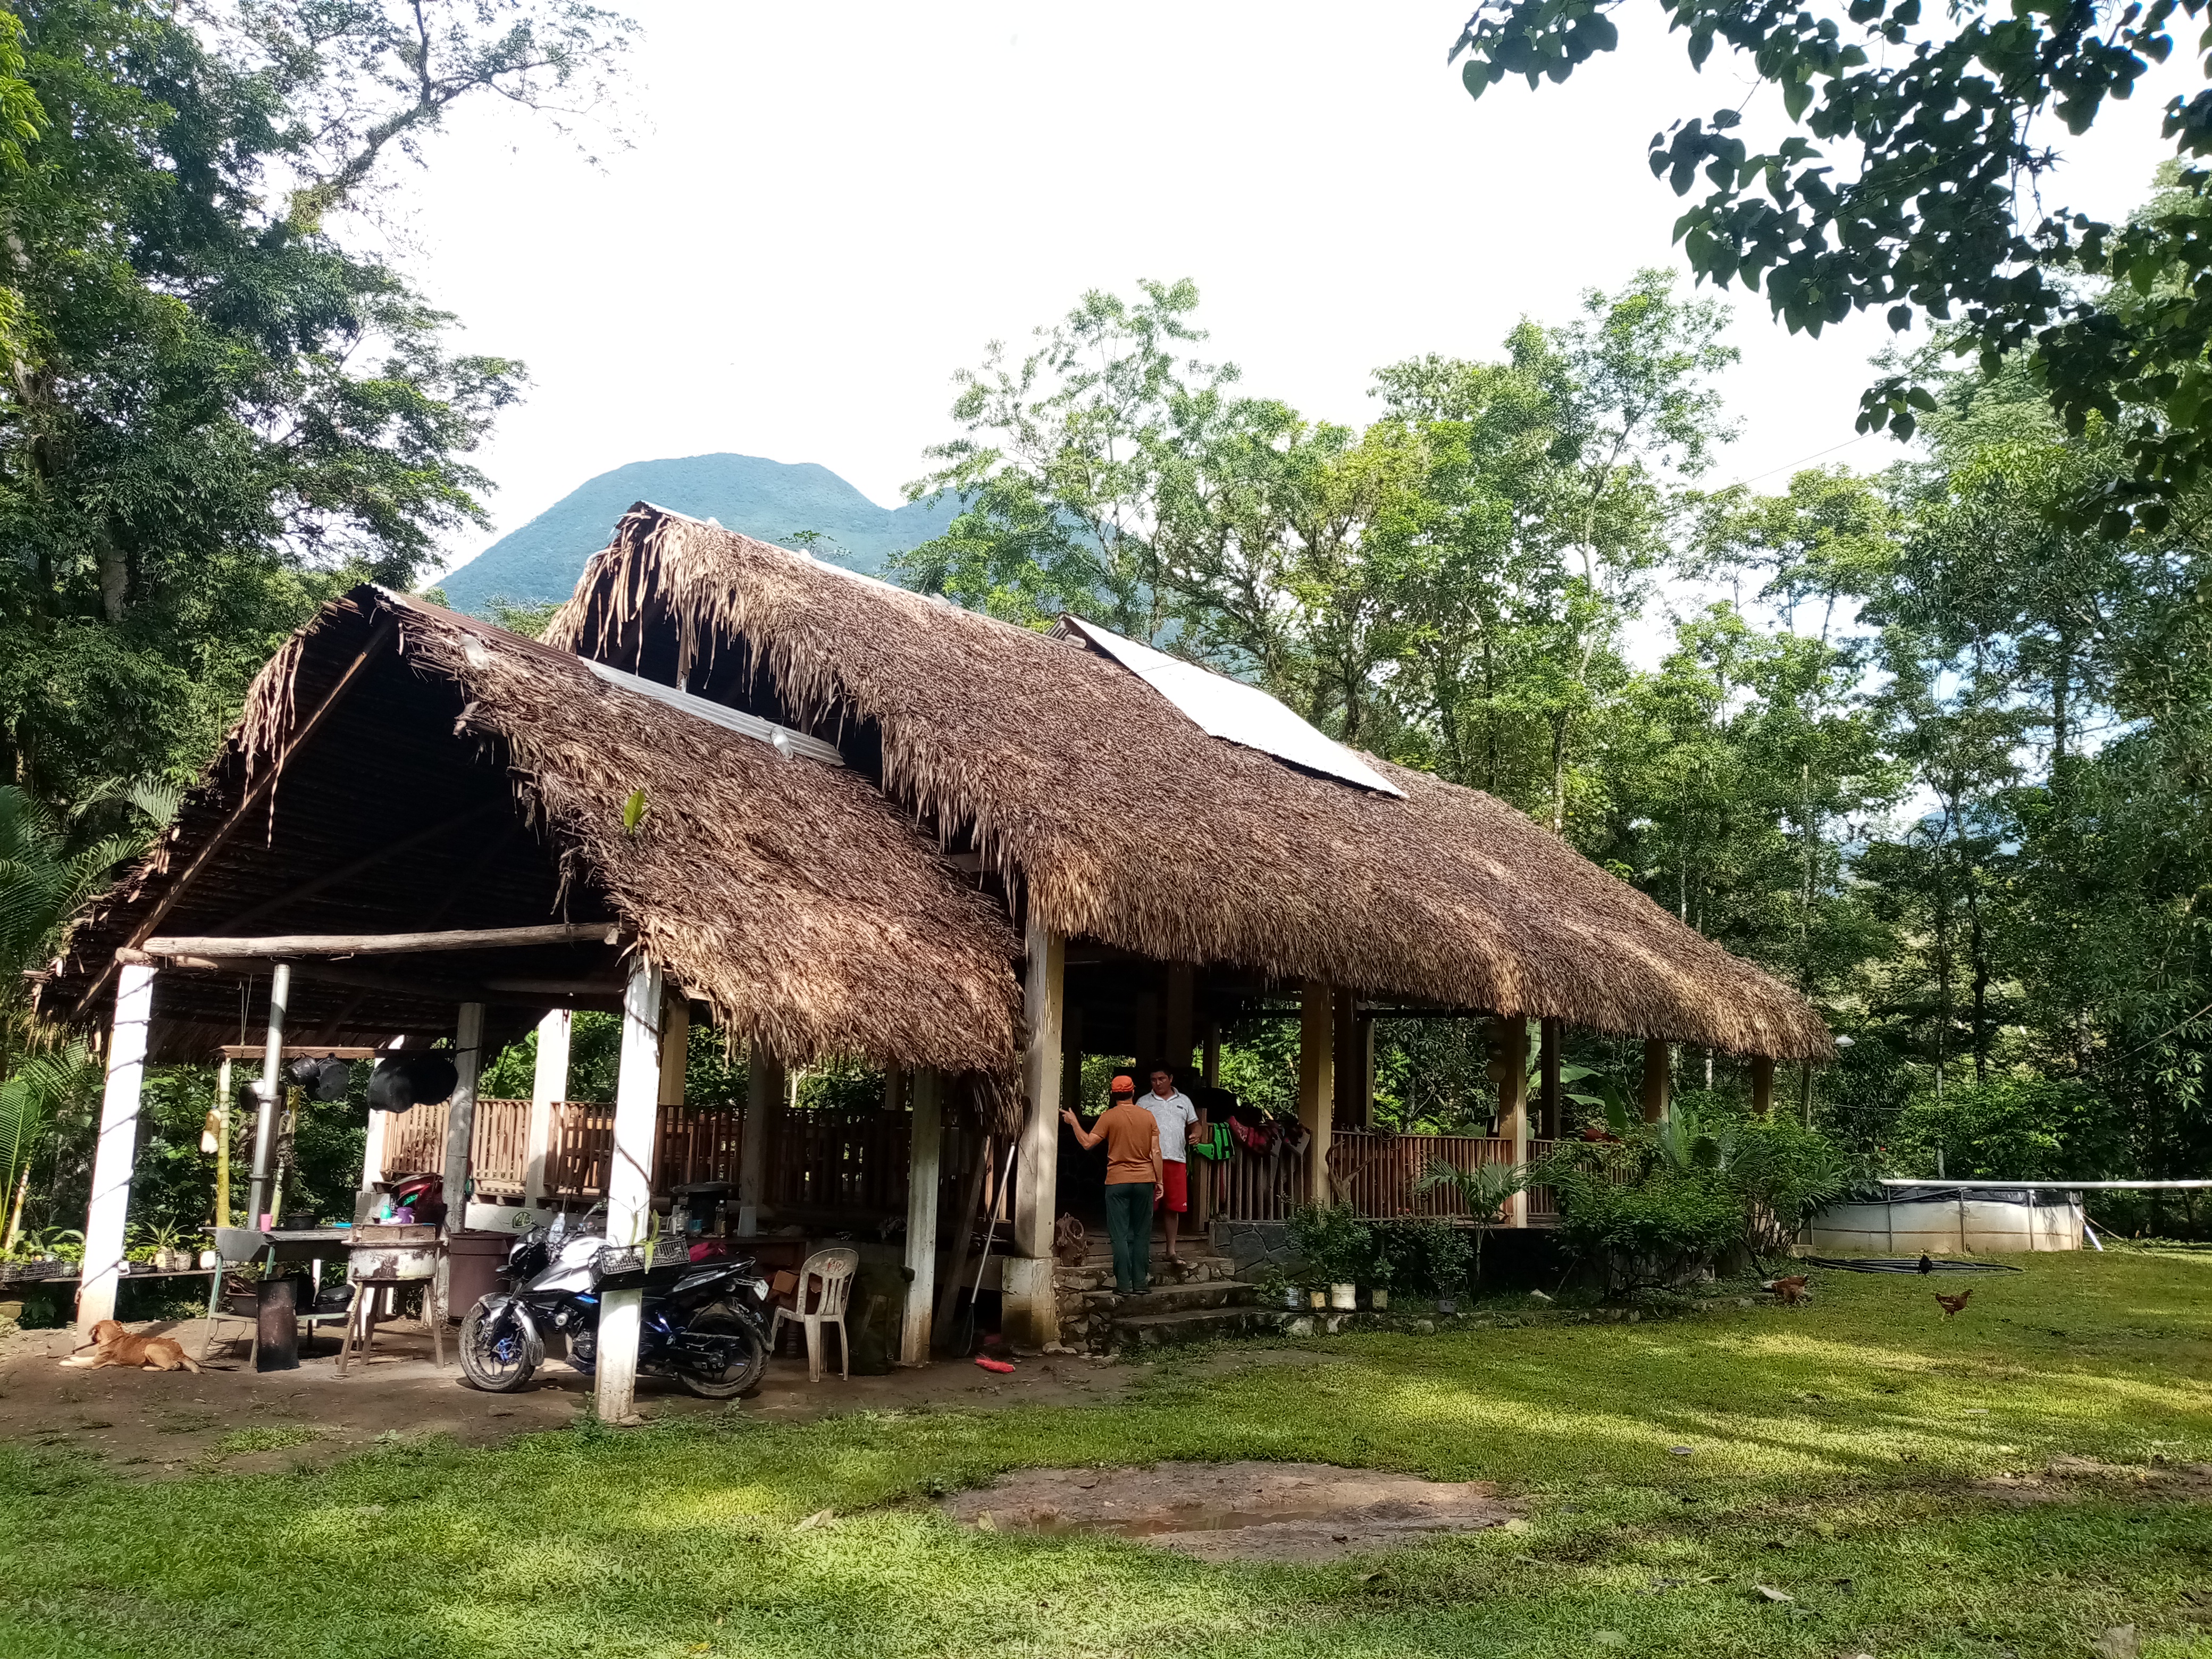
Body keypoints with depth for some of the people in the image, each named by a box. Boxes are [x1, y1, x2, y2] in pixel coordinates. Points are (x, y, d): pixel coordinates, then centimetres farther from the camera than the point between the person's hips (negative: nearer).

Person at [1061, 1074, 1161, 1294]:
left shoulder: (1109, 1116, -6)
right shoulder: (1147, 1116, 3)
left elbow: (1087, 1143, -8)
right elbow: (1156, 1152, 1)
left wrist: (1074, 1122, 5)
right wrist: (1159, 1181, 7)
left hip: (1117, 1181, -2)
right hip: (1145, 1180, 2)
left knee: (1120, 1235, 1)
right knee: (1141, 1234, 10)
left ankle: (1124, 1284, -2)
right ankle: (1141, 1282, 9)